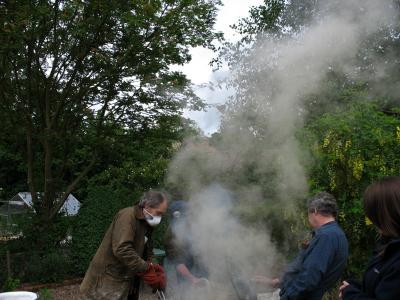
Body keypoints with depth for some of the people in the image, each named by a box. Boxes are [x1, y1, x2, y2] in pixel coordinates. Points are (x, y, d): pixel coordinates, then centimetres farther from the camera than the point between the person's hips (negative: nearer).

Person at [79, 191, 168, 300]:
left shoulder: (147, 224, 9)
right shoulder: (127, 216, -20)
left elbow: (147, 253, 14)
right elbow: (122, 249, -30)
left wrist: (153, 268, -4)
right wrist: (146, 269, -27)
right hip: (107, 281, -9)